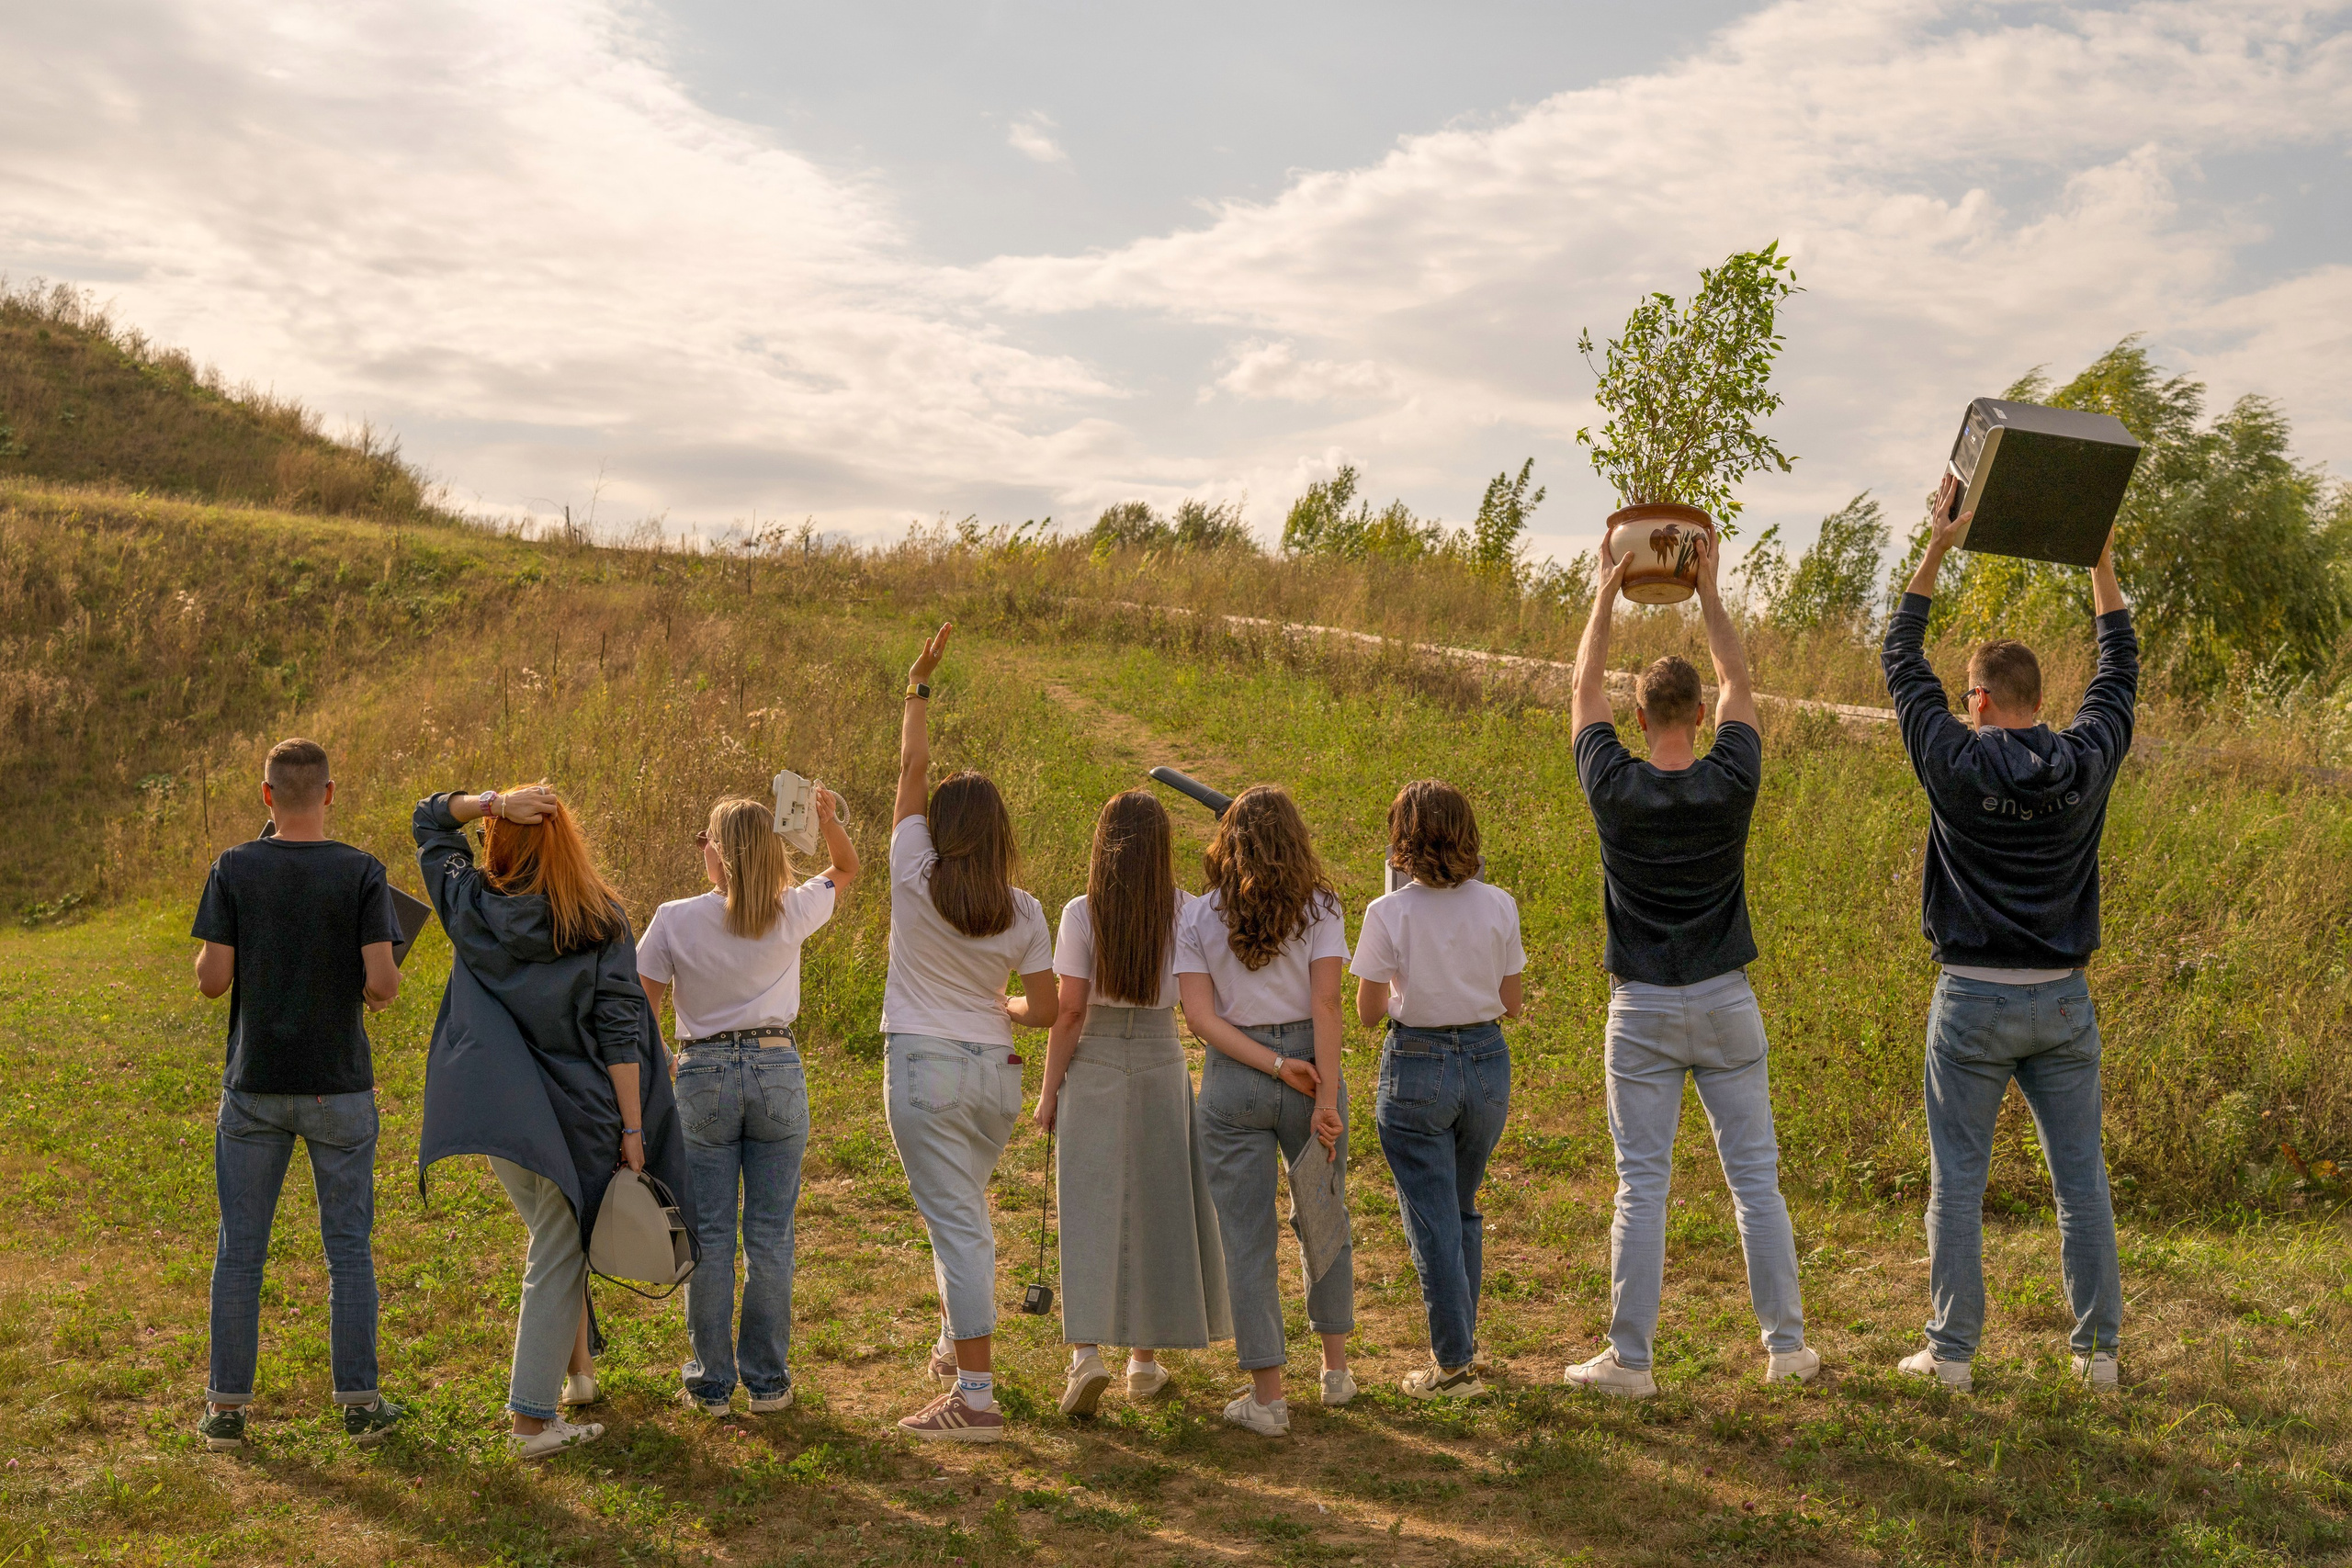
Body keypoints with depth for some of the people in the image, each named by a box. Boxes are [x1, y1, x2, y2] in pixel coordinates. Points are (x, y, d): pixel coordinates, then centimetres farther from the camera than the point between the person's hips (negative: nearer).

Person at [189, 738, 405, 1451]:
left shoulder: (234, 870, -5)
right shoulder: (361, 872, -8)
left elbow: (212, 979, -7)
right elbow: (381, 983, -13)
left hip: (254, 1087, 1)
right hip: (339, 1085, -1)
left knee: (240, 1249, 10)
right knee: (348, 1248, 8)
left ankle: (226, 1406, 15)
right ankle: (360, 1403, 12)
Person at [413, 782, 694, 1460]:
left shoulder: (472, 907, -2)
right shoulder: (601, 920, -8)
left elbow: (427, 819, 13)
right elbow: (619, 1032, -10)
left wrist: (491, 802, -6)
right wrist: (633, 1129, -7)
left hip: (499, 1111, 3)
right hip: (575, 1112, -3)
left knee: (557, 1243, 24)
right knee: (557, 1259, 4)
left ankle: (577, 1369, 35)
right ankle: (533, 1417, 5)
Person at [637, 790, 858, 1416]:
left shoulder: (674, 920, -7)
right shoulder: (792, 914, -3)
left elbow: (642, 1012, -3)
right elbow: (847, 869, 17)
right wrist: (828, 821, -1)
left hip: (703, 1076, -1)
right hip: (778, 1069, 1)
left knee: (709, 1237, 7)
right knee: (770, 1236, 7)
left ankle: (711, 1383, 14)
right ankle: (768, 1380, 14)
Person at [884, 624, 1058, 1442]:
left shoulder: (916, 880, -7)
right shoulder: (1023, 911, 0)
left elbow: (911, 769, 2)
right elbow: (1044, 1011, -1)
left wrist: (919, 686, 9)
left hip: (925, 1067, -4)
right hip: (995, 1072, 4)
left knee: (956, 1221, -5)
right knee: (966, 1206, 24)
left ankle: (976, 1396, -6)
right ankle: (958, 1343, 39)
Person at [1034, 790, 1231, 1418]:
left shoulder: (1081, 914, -8)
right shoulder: (1186, 912, -3)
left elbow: (1069, 1011, -9)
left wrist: (1049, 1089, -1)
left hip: (1093, 1067, -2)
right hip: (1162, 1063, 2)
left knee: (1089, 1210, 3)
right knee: (1157, 1210, 12)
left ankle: (1087, 1353, -10)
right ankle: (1145, 1358, 21)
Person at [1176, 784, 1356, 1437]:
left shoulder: (1197, 917, 0)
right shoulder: (1319, 908, -3)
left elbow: (1200, 1016, -9)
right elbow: (1326, 1004, -12)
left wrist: (1276, 1066, -11)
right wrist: (1325, 1100, -14)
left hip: (1231, 1081, -1)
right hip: (1312, 1068, 1)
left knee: (1245, 1238, 5)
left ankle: (1267, 1396, 8)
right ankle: (1336, 1369, 32)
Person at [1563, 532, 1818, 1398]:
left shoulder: (1615, 788, -8)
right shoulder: (1731, 783, -6)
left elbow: (1586, 692, 7)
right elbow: (1740, 685, 11)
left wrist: (1606, 594, 13)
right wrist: (1708, 590, 15)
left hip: (1642, 1010, -1)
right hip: (1725, 1003, 1)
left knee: (1641, 1185, 1)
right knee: (1755, 1176, 8)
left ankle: (1629, 1358, 5)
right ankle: (1785, 1345, 15)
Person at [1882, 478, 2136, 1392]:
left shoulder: (1957, 764, -10)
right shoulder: (2087, 763, -2)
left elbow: (1901, 661, 1)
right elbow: (2120, 667, 14)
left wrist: (1936, 550, 4)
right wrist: (2101, 558, 19)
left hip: (1973, 1001, -3)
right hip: (2061, 1001, 3)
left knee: (1957, 1179, 4)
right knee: (2080, 1176, 10)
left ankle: (1951, 1350, 7)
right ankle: (2098, 1347, 15)